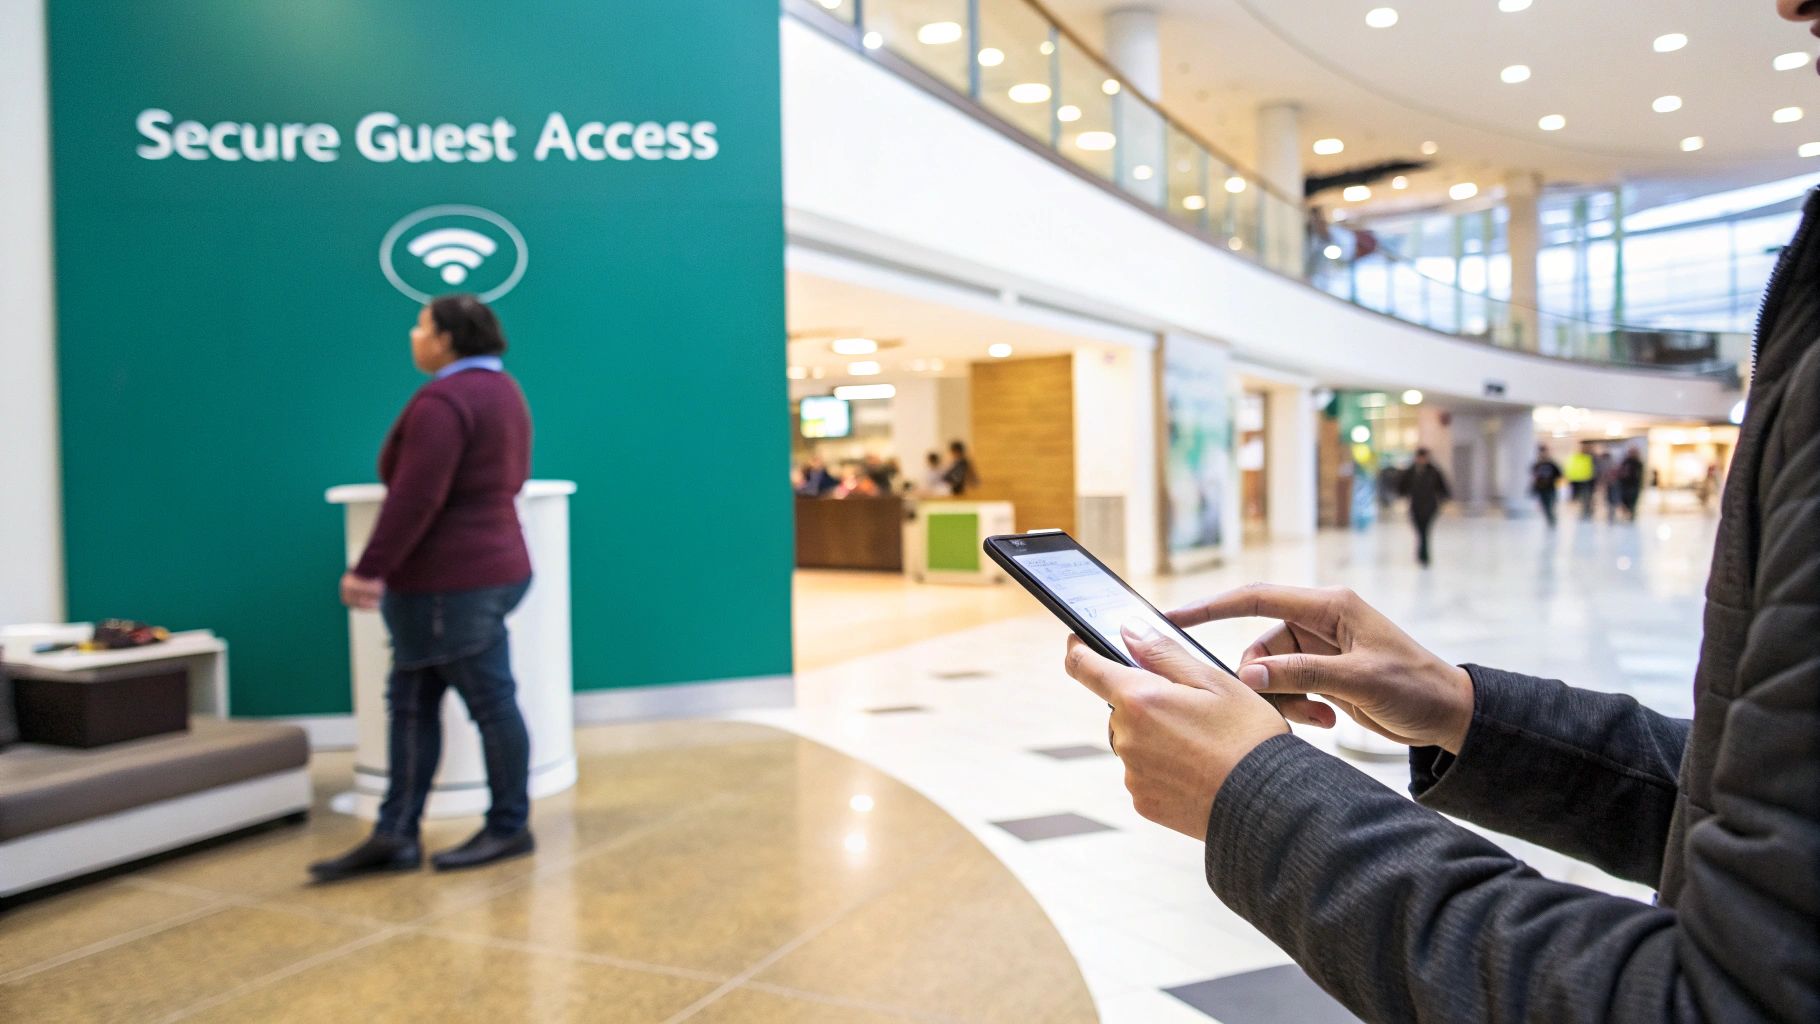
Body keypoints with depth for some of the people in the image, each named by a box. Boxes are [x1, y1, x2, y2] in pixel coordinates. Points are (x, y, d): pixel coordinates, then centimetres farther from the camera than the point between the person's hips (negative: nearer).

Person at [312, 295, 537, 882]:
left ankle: (510, 829, 15)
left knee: (489, 702, 2)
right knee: (411, 703, 11)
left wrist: (368, 570, -19)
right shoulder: (502, 390, 13)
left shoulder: (442, 401, -17)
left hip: (454, 583, -10)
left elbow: (413, 500, -23)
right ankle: (394, 836, 14)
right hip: (493, 563, 10)